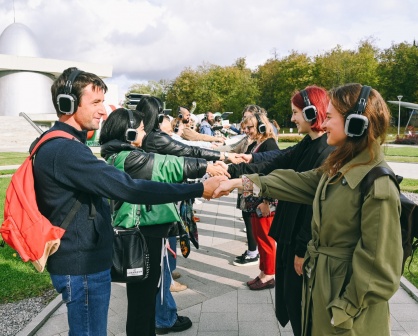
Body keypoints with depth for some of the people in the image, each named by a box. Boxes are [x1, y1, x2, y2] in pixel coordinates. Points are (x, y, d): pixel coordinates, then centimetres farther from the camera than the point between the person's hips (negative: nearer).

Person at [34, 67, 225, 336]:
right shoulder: (65, 150, -25)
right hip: (83, 266, -10)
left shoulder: (56, 144, 10)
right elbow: (127, 188, -31)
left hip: (78, 260, 10)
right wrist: (199, 189, -29)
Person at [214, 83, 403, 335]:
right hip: (321, 284, 8)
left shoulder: (379, 185, -25)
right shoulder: (339, 167, 2)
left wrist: (345, 312, -16)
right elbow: (298, 182, 10)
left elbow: (379, 266, -23)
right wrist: (242, 182, 6)